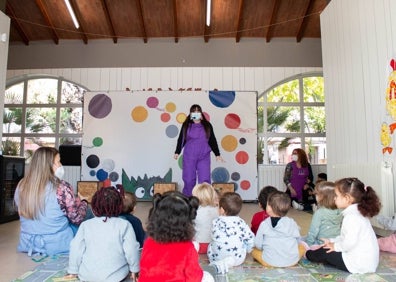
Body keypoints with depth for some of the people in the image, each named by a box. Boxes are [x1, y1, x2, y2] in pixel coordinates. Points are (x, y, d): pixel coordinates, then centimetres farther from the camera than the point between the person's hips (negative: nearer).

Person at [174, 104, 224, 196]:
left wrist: (217, 154, 7)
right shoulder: (186, 125, 5)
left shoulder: (207, 125, 6)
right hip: (189, 157, 0)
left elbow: (212, 140, 9)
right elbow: (181, 139, 10)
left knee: (204, 180, -4)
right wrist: (177, 152, 7)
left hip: (204, 157, 0)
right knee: (189, 180, 4)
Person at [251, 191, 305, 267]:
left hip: (269, 262, -1)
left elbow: (258, 245, -4)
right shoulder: (292, 223, -5)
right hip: (292, 261, 1)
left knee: (254, 250, 21)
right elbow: (298, 240, 7)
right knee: (302, 247, 26)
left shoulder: (264, 224, -9)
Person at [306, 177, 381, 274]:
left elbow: (349, 242, -31)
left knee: (325, 253, 3)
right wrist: (331, 241, 13)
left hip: (358, 265, -10)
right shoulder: (358, 213, 10)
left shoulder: (351, 217, -24)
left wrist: (336, 246, -13)